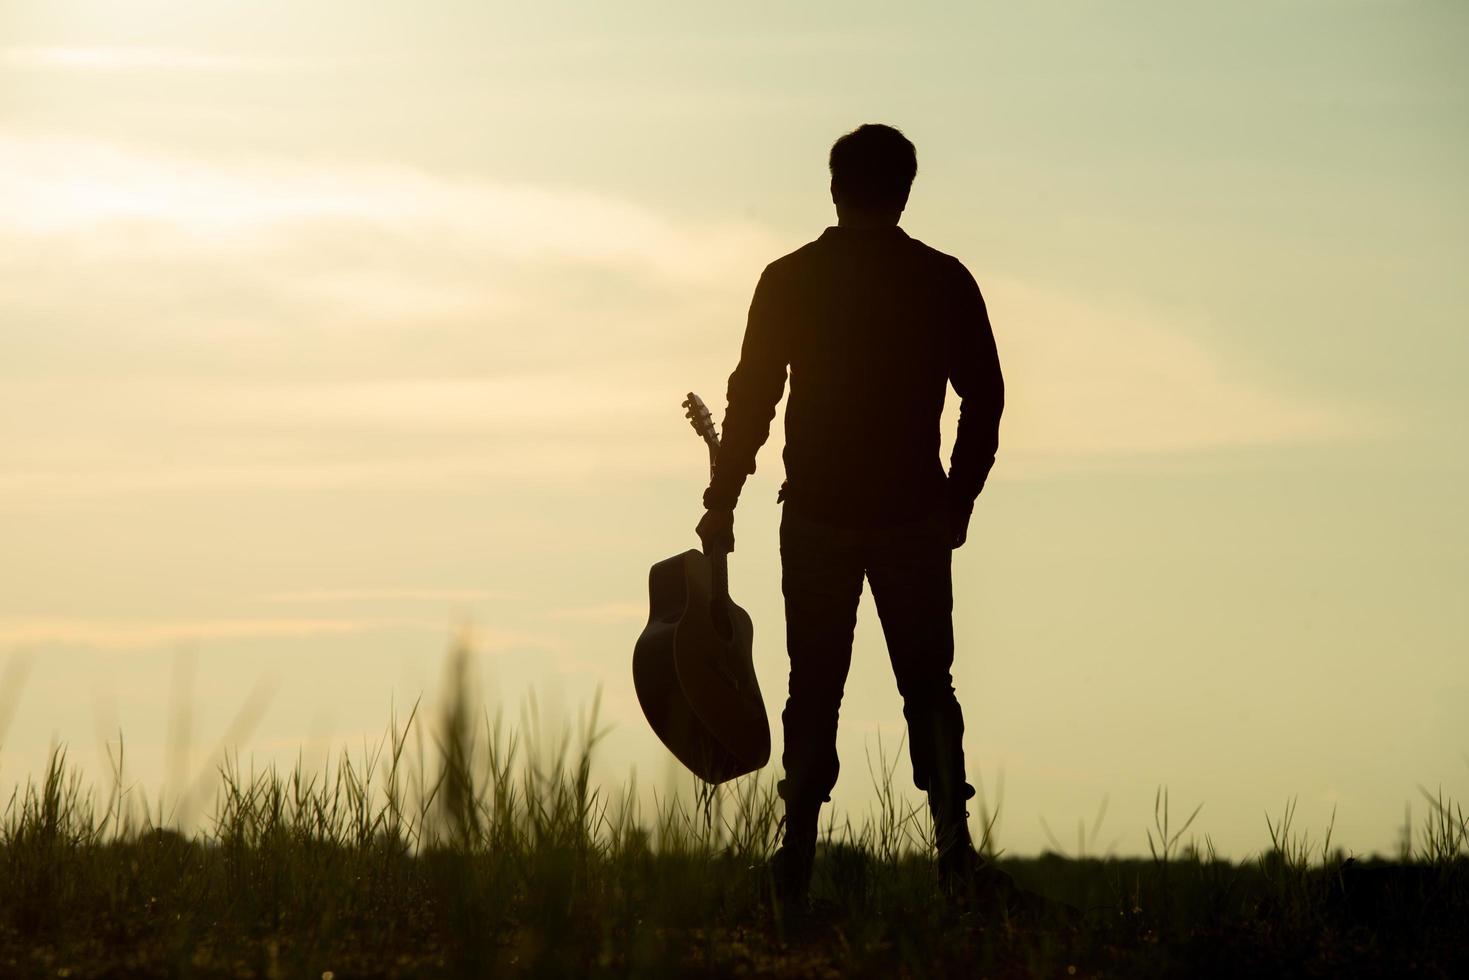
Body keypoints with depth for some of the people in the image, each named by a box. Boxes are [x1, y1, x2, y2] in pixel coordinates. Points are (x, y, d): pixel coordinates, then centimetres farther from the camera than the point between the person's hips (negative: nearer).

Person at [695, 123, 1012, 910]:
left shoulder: (790, 280, -1)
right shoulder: (944, 281, 1)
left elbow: (752, 396, -2)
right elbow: (984, 397, 2)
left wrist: (721, 504, 5)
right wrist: (959, 499, 13)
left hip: (817, 518, 0)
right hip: (915, 518, 0)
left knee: (814, 687, 7)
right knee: (927, 684, 8)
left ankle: (798, 852, 2)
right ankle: (952, 841, -4)